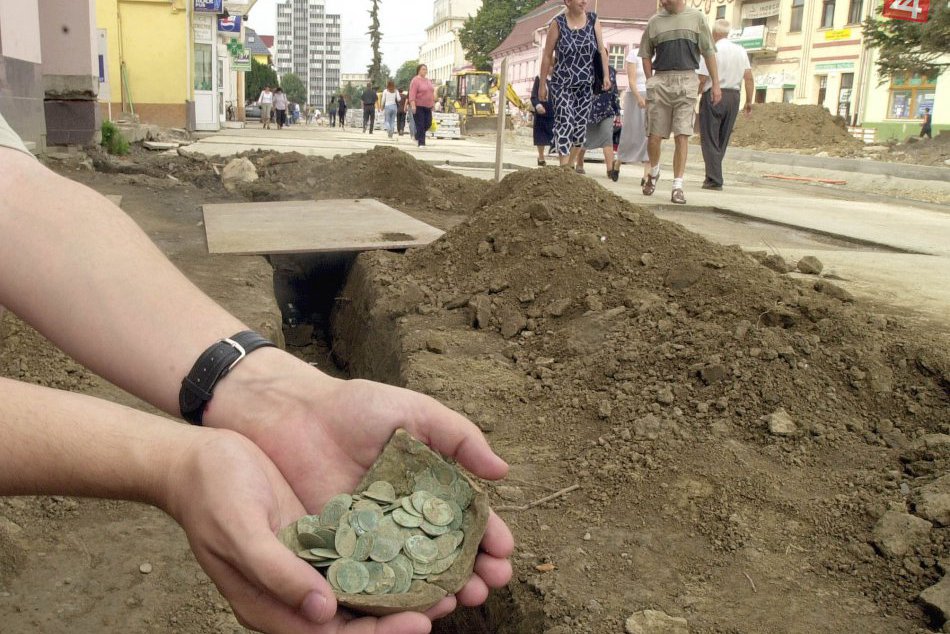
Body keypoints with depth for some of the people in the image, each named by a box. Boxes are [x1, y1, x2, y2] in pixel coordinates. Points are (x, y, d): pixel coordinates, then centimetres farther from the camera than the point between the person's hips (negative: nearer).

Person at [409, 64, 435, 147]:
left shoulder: (428, 80, 15)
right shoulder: (415, 80, -8)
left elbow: (432, 93, 22)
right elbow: (412, 94, -16)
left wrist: (433, 103, 17)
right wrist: (413, 105, -25)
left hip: (427, 106, 7)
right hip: (418, 106, -7)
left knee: (428, 124, 4)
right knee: (420, 125, -6)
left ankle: (418, 136, 28)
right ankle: (421, 143, -1)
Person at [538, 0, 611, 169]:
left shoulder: (593, 19, 3)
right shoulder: (558, 23, -6)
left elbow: (601, 49, 4)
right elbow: (547, 55, -3)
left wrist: (606, 75, -5)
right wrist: (542, 84, -2)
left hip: (586, 84, 3)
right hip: (562, 83, -3)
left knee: (581, 125, 6)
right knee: (565, 123, -15)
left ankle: (571, 164, 23)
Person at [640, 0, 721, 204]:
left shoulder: (696, 18, 6)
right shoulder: (654, 21, 9)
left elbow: (709, 52, 6)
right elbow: (646, 55, 15)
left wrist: (715, 83, 1)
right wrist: (650, 82, 3)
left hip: (687, 82, -1)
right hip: (660, 82, 1)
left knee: (682, 136, -5)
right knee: (654, 135, 2)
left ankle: (678, 186, -1)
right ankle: (653, 172, 29)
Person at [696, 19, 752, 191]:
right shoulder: (741, 51, 9)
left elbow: (702, 80, -13)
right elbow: (748, 77, 7)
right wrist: (749, 101, 11)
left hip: (713, 95, -6)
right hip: (734, 96, 6)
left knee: (710, 140, -2)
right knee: (723, 140, 14)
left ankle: (714, 180, -8)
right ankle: (712, 176, 20)